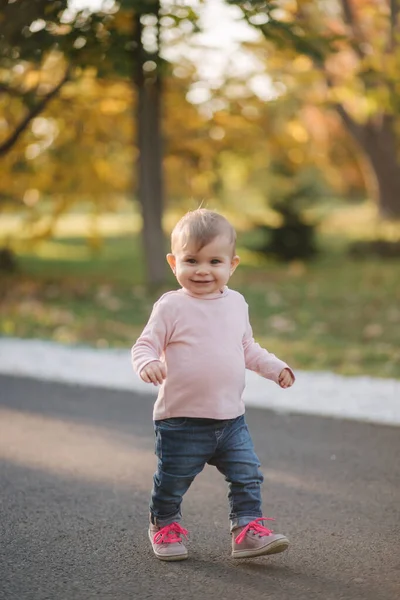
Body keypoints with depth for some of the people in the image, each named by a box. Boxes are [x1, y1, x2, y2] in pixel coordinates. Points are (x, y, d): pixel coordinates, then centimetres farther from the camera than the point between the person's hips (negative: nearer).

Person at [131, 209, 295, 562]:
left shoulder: (236, 304, 6)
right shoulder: (171, 307, -11)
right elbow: (145, 345, -11)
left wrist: (275, 367, 12)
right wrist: (147, 363, -32)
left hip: (231, 417, 4)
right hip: (181, 420, -4)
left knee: (247, 475, 2)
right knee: (172, 482, 9)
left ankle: (249, 529, 11)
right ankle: (164, 526, 32)